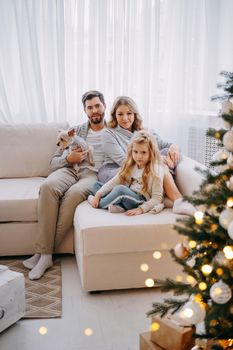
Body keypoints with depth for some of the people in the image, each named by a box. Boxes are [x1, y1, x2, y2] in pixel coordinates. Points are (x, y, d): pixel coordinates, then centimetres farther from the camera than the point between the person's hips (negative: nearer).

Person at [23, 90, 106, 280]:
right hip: (70, 170, 3)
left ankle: (44, 252, -27)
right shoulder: (76, 131, 25)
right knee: (48, 186, -33)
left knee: (74, 193, -38)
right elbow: (54, 162, 19)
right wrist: (69, 159, -2)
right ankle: (44, 252, -30)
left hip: (96, 174, -2)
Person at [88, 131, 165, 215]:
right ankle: (117, 206, -18)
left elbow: (157, 198, -14)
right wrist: (98, 195, -8)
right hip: (127, 197, 8)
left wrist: (140, 209, -26)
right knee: (97, 184, 6)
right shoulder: (130, 166, 7)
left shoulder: (155, 171, -12)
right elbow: (114, 181, 2)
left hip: (141, 203, -8)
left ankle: (100, 204, -7)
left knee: (120, 189, -35)